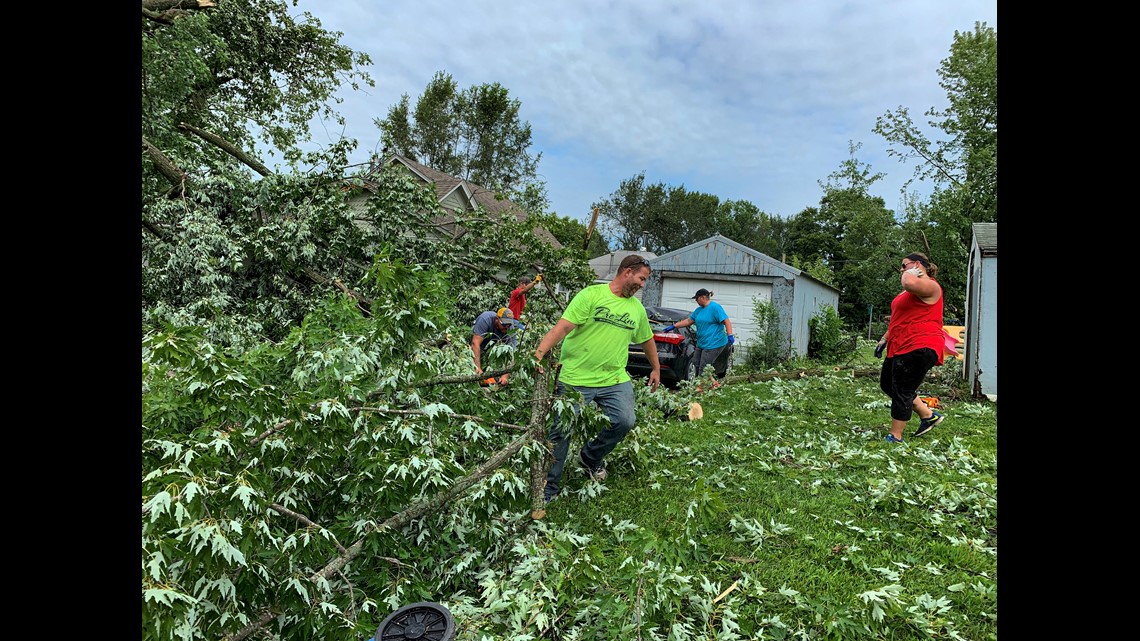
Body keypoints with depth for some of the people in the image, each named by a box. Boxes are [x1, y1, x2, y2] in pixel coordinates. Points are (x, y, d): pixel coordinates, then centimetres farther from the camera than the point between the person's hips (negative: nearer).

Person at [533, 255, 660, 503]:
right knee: (560, 432, 2)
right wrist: (540, 351, -30)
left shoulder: (637, 308, 11)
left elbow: (647, 340, 26)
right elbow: (563, 327, -17)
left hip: (615, 379, 5)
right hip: (575, 378, -5)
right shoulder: (591, 295, -9)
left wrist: (656, 369, 31)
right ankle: (549, 488, 20)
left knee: (625, 422, -12)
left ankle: (591, 457, 19)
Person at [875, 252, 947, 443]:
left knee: (901, 391, -6)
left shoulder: (930, 286, -13)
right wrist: (885, 339, 25)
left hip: (919, 348, -11)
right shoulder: (909, 290, 22)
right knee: (887, 384, 17)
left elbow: (910, 283, -37)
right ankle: (928, 416, 28)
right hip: (901, 347, 11)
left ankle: (895, 438, 3)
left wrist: (910, 273, -16)